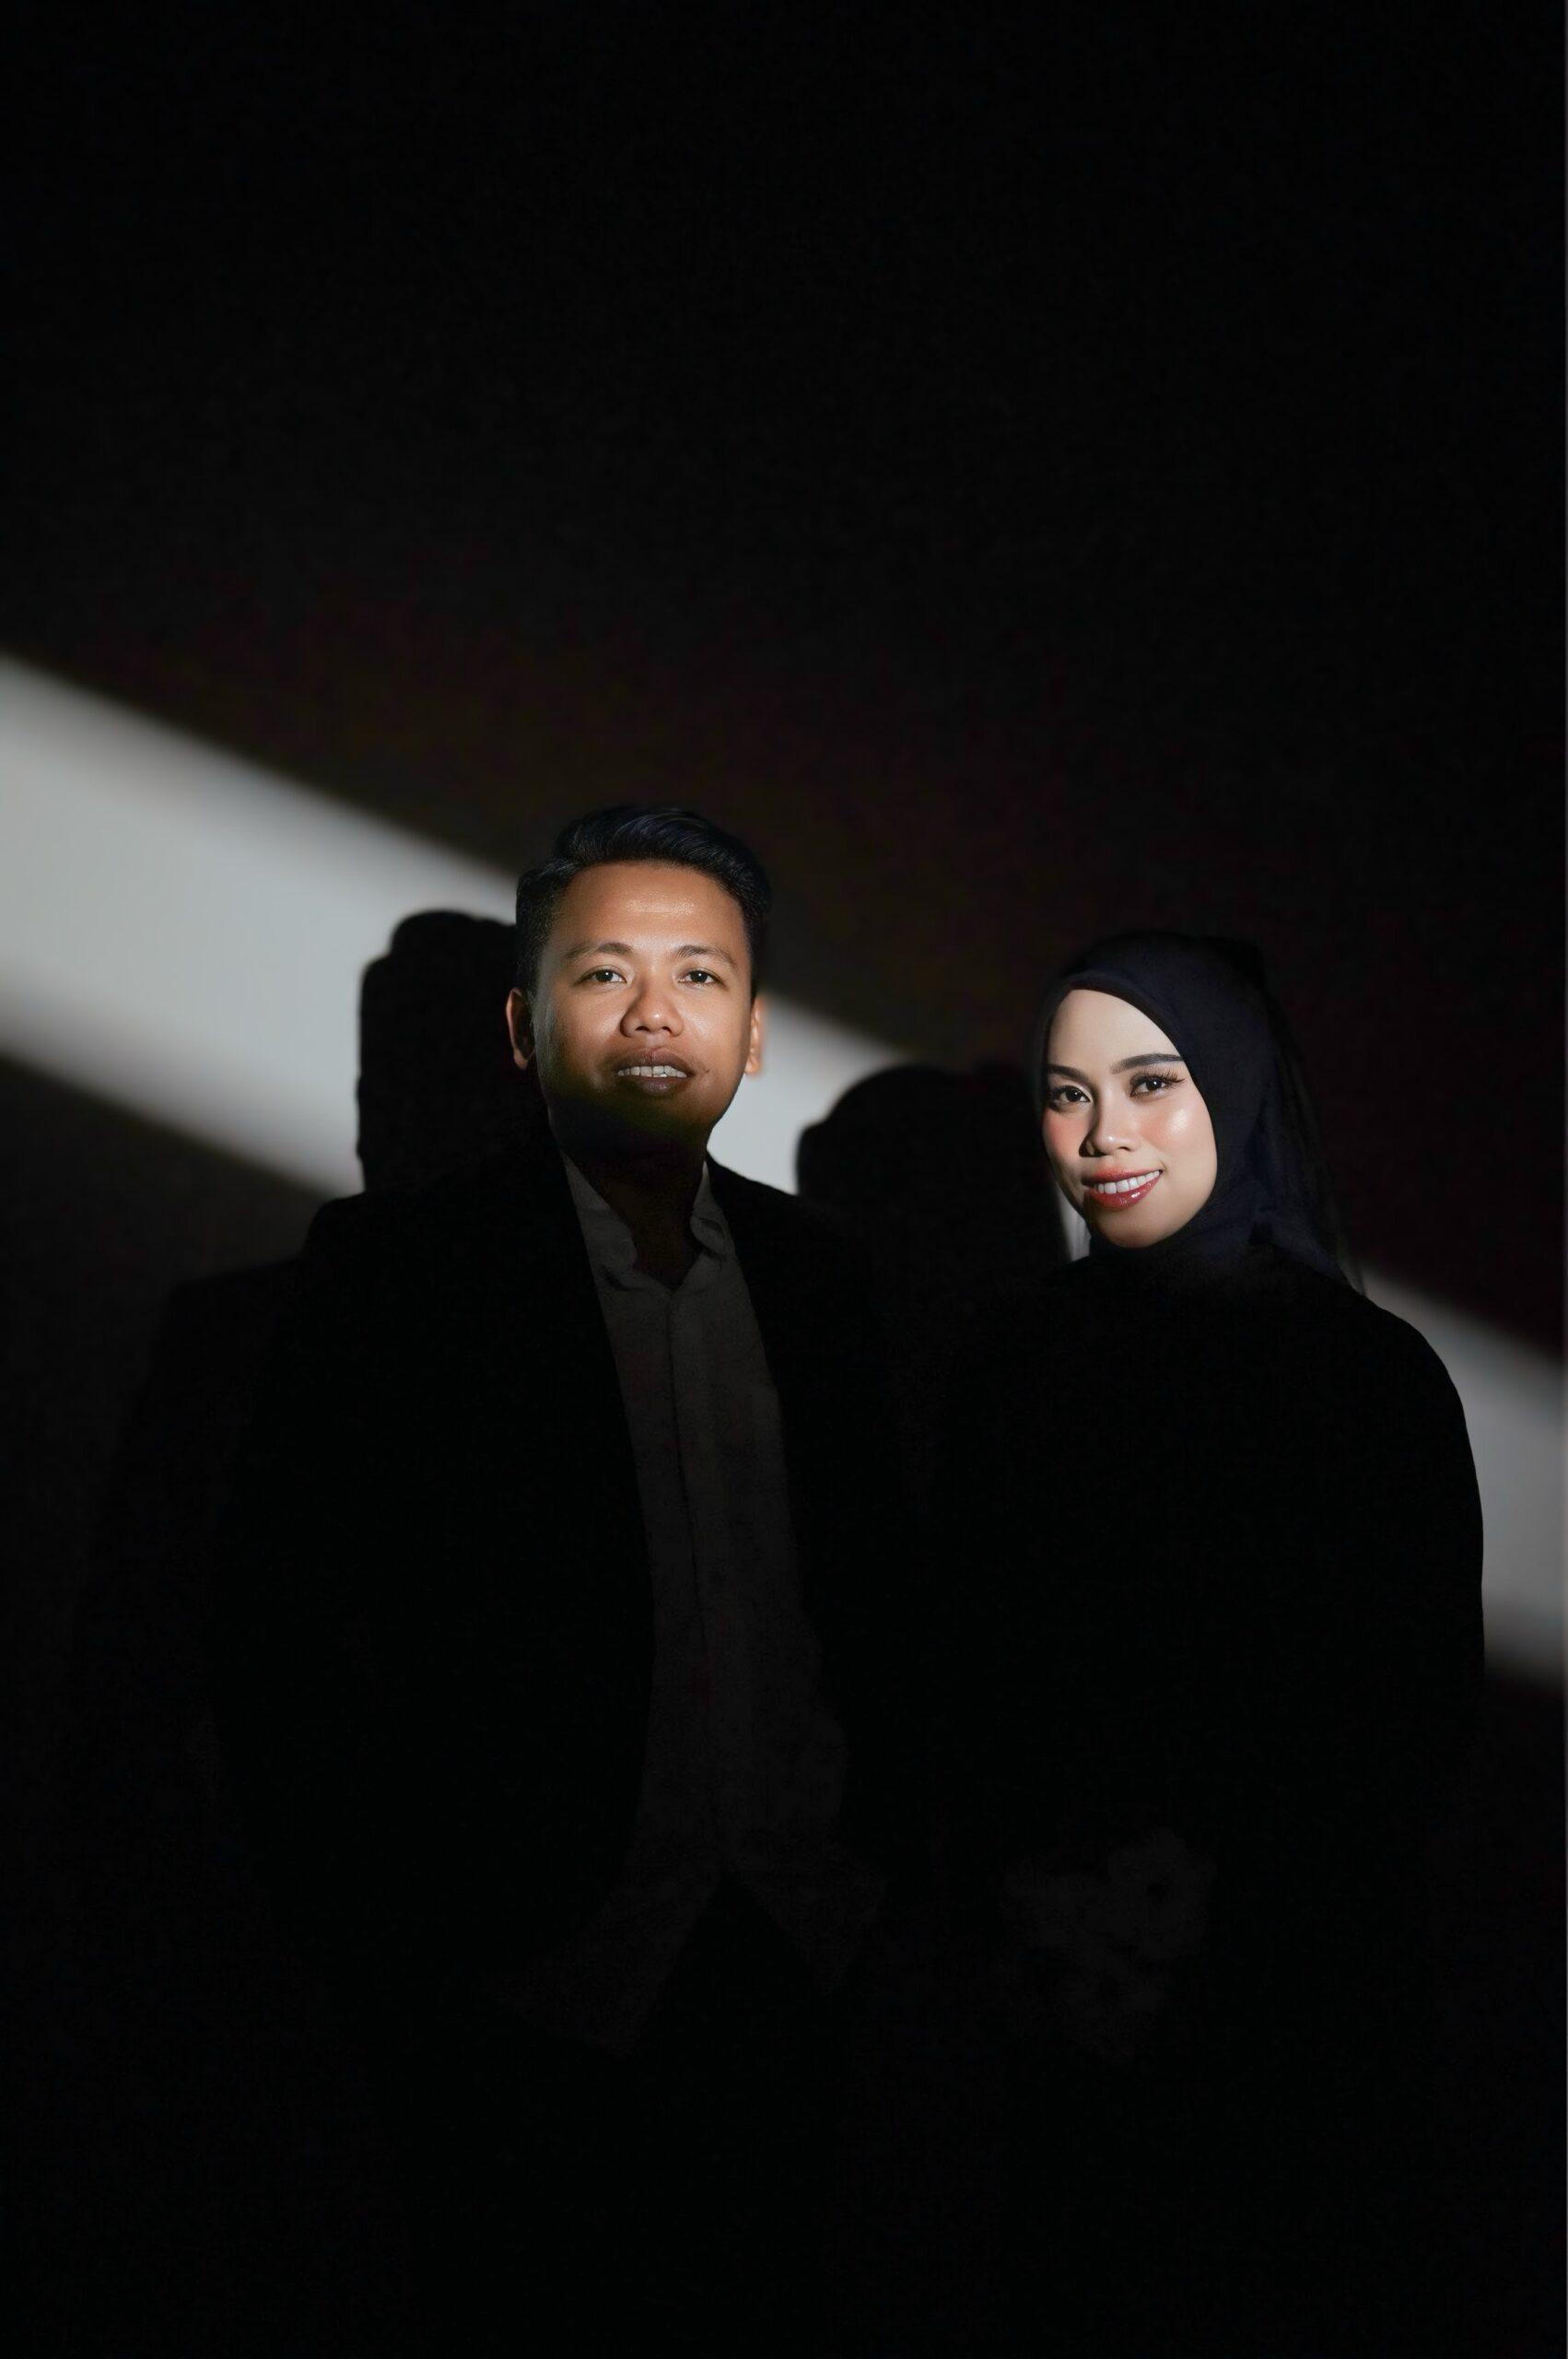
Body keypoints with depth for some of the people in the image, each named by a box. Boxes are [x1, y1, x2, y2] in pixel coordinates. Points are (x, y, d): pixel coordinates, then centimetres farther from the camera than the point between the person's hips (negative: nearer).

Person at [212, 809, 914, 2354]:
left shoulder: (804, 1271, 6)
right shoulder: (394, 1268, -9)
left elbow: (861, 1587, 11)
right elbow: (290, 1630, -11)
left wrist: (872, 1852, 6)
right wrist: (373, 1939, -11)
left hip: (780, 1954, 5)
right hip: (534, 1981, -4)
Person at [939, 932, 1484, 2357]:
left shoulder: (1368, 1370, -9)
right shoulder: (1019, 1372, 1)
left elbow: (1426, 1703, -8)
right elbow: (981, 1687, 5)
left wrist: (1226, 1902, -15)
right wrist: (998, 1914, -6)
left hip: (1291, 1987, -3)